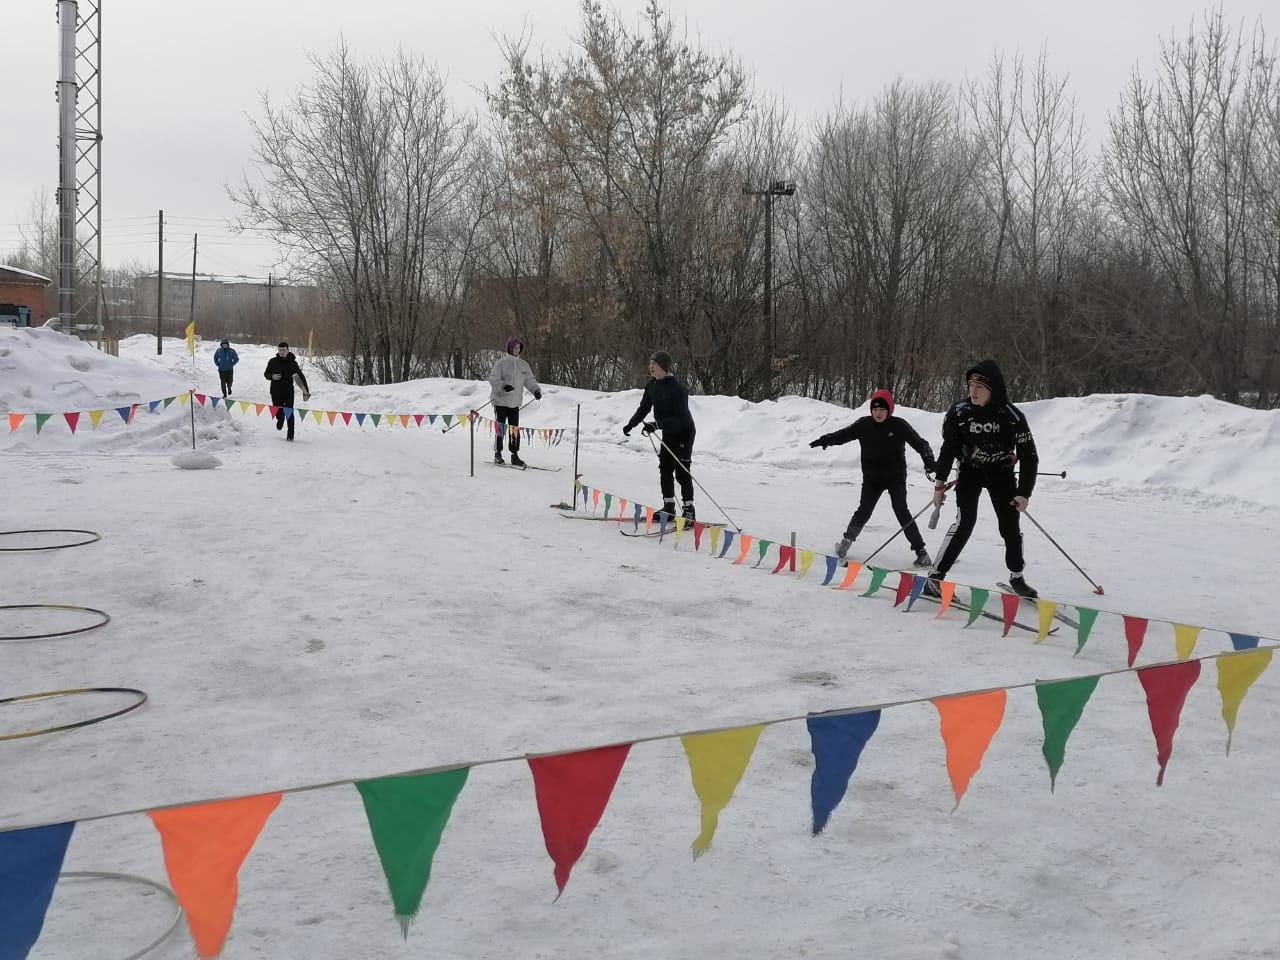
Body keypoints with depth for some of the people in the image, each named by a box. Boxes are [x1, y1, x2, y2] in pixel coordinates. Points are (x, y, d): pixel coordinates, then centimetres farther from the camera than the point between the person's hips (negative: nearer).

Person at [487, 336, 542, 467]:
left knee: (515, 429, 4)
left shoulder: (523, 365, 11)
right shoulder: (502, 363, -5)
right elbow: (493, 379, -12)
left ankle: (515, 455, 11)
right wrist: (503, 386, -29)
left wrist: (536, 390, -3)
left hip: (515, 402, 5)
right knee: (500, 428, -3)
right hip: (500, 401, -4)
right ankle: (498, 454, 8)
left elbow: (529, 381, 15)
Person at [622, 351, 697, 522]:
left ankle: (689, 510, -4)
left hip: (684, 432, -8)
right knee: (665, 469, 8)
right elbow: (644, 408, 13)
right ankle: (669, 508, 16)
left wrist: (657, 424, -35)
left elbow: (680, 418, -29)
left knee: (682, 472, -9)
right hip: (668, 434, 8)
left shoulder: (677, 389, -25)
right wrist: (630, 425, 3)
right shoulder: (652, 386, 0)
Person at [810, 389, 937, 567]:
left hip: (896, 477, -2)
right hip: (872, 477, 2)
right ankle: (847, 540, 24)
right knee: (864, 511, -2)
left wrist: (929, 462, -21)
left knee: (901, 511, -12)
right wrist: (826, 440, -19)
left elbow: (920, 443, -7)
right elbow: (843, 434, -1)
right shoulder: (864, 425, -4)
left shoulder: (899, 425, -9)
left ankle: (920, 550, -5)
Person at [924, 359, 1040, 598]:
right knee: (965, 521, -17)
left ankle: (1017, 577, 21)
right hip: (970, 471, -1)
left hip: (1001, 472, 1)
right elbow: (949, 448, -7)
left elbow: (1029, 457, -15)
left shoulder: (1012, 416, -22)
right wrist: (940, 481, -10)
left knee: (1010, 523, 0)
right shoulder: (959, 411, -20)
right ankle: (935, 577, -16)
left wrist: (1024, 493, -18)